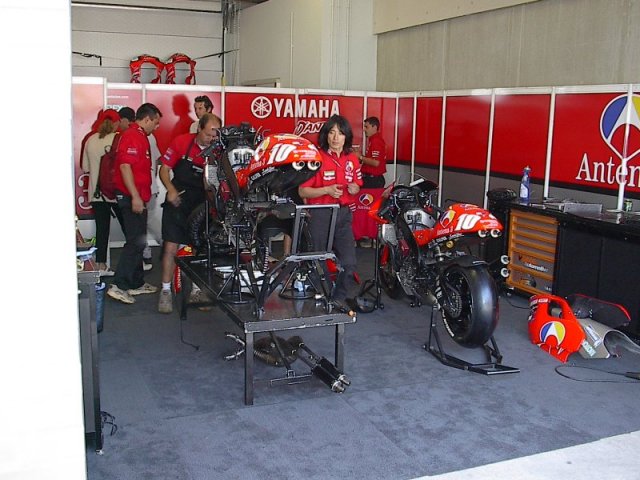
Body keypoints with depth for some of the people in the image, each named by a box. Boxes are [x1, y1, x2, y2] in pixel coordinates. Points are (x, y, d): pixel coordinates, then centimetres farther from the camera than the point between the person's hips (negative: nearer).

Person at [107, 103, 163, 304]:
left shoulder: (139, 136, 19)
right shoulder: (132, 136, -13)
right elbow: (125, 166, -23)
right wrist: (135, 197, -26)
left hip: (137, 197, 11)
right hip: (132, 197, -11)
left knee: (138, 241, 14)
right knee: (136, 242, -11)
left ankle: (136, 284, 21)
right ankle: (118, 286, -11)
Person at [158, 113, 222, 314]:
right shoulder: (181, 142, -8)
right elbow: (164, 168, -4)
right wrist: (171, 190, -19)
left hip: (201, 203, 2)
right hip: (178, 200, -2)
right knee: (171, 247, -6)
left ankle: (196, 291, 23)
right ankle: (165, 292, 4)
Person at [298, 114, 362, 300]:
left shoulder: (352, 159, 7)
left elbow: (356, 186, 20)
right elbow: (302, 191, -10)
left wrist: (354, 188, -3)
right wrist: (327, 190, -21)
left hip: (344, 215, 5)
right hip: (320, 215, -4)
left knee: (349, 264, 2)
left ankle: (338, 301, 19)